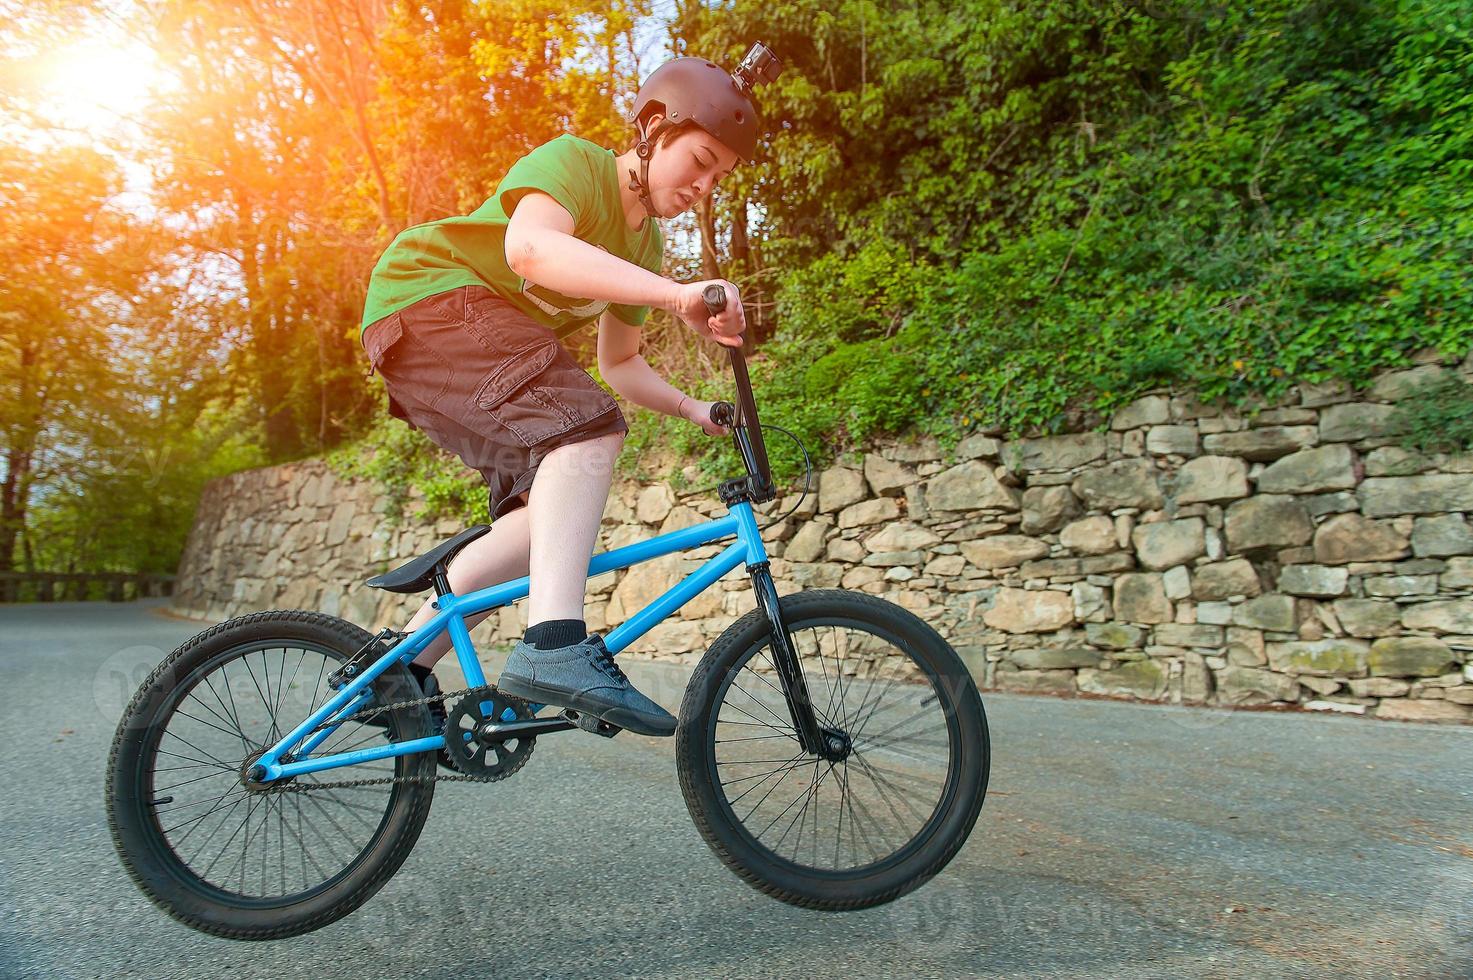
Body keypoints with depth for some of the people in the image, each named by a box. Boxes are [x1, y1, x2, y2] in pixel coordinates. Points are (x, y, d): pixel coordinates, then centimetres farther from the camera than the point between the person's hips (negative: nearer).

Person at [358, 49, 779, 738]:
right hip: (429, 299, -9)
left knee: (549, 516, -4)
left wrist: (691, 409, 1)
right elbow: (530, 246, -35)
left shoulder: (646, 244, 14)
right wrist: (675, 295, -46)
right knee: (586, 429, -31)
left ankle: (399, 667, 6)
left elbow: (619, 363, 18)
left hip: (491, 342, 9)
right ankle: (554, 646, -43)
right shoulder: (574, 162, -11)